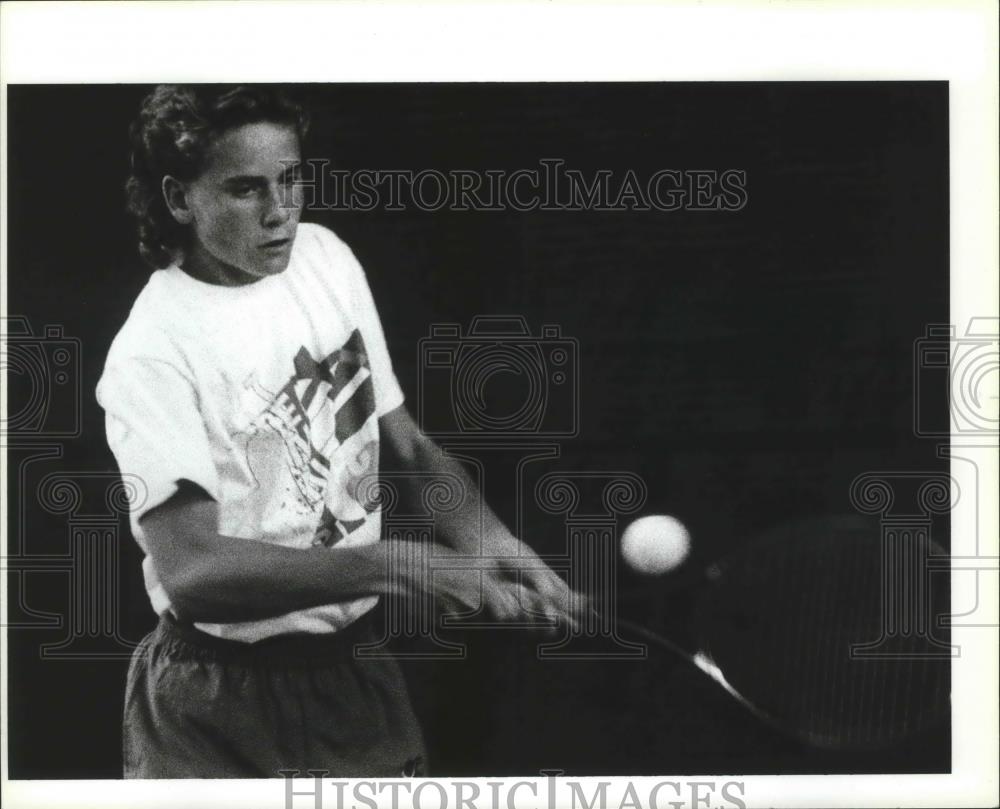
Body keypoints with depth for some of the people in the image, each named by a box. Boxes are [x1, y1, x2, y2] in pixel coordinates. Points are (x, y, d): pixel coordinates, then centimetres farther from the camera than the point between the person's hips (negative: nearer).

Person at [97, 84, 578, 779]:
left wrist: (488, 540, -11)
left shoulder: (327, 257, 2)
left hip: (361, 669, 6)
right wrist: (397, 565, -38)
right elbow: (189, 569, -31)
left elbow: (406, 445, 8)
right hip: (223, 708, -6)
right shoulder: (152, 356, -21)